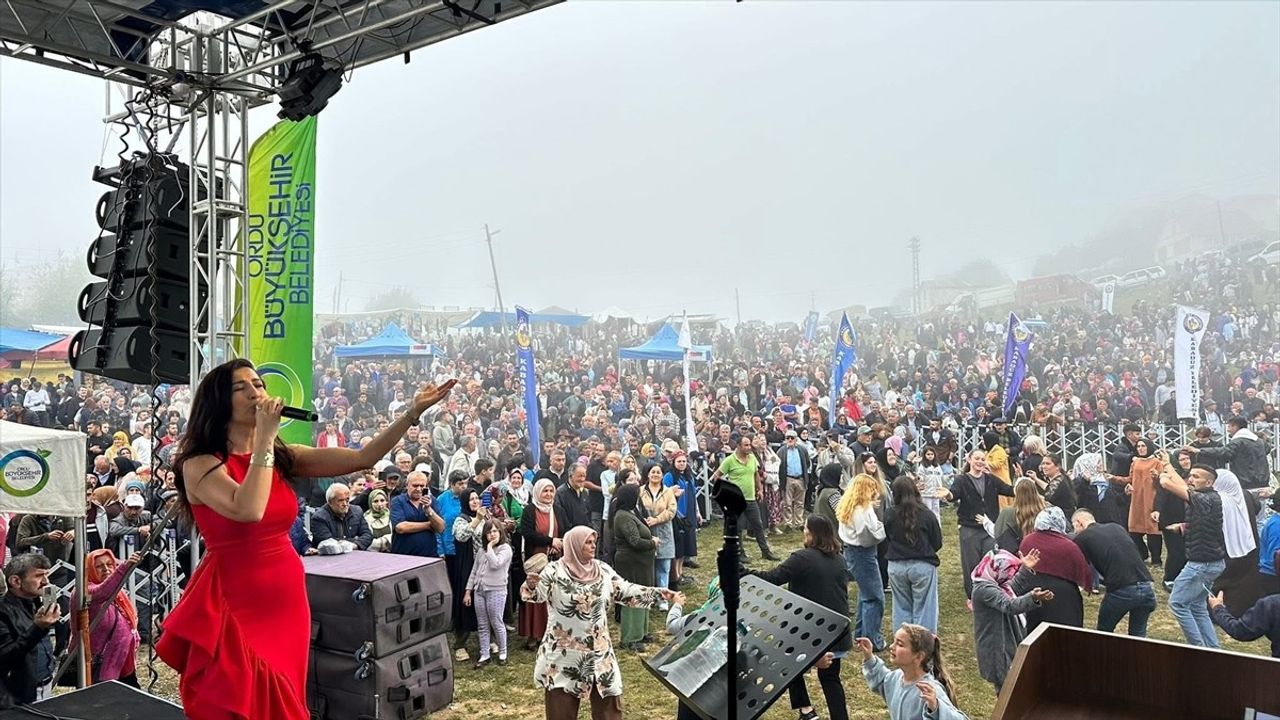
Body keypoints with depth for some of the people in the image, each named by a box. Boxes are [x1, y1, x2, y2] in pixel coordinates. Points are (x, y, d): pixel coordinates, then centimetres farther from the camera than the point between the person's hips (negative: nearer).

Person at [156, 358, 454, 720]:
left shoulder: (283, 457, 3)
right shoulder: (199, 465, -11)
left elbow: (362, 458, -2)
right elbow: (248, 511, -30)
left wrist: (414, 411, -9)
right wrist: (263, 439, -22)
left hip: (287, 601, 5)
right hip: (235, 604, -5)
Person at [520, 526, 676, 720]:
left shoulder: (603, 570, 1)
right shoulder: (555, 571, -11)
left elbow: (626, 592, 3)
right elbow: (534, 594, -19)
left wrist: (658, 593, -7)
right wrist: (530, 584, -44)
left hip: (598, 650, 4)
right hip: (563, 653, -4)